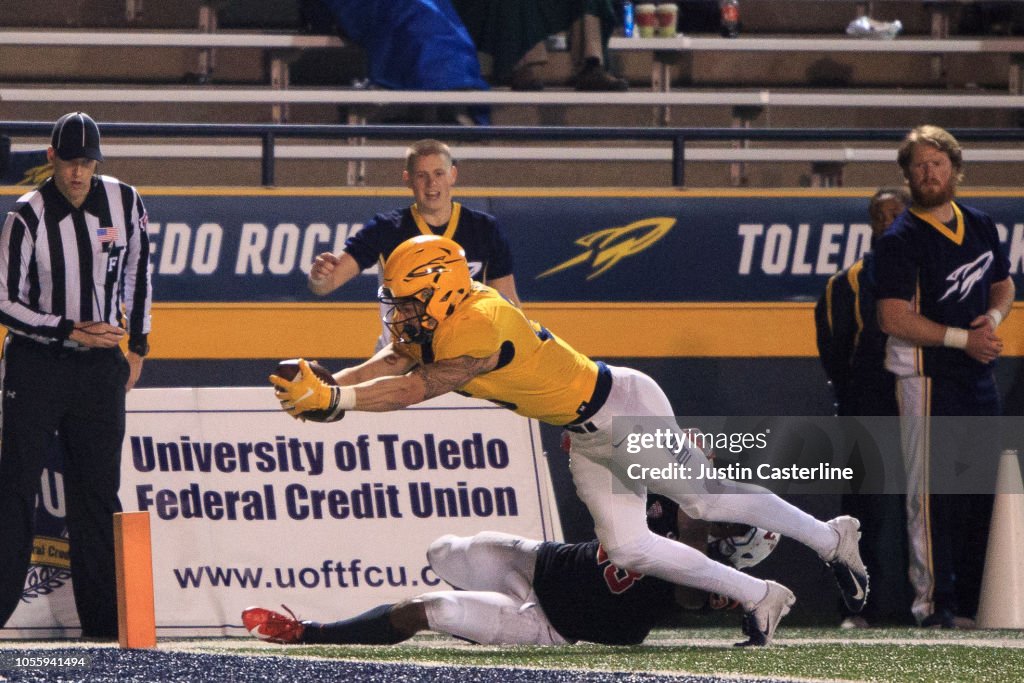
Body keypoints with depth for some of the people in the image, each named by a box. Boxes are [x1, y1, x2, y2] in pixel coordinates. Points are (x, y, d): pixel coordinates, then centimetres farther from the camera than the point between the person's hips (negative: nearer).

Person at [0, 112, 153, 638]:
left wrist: (136, 345, 14)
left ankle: (104, 618, 10)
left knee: (98, 492, 6)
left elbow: (138, 270, 14)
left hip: (100, 366, 3)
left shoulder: (123, 201, -2)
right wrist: (69, 332, -18)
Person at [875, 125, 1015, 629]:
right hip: (928, 375, -7)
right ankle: (933, 600, -6)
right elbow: (894, 319, -15)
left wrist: (992, 317, 0)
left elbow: (1003, 285, 23)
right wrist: (962, 338, -17)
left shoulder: (980, 227, 11)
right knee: (931, 491, -7)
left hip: (979, 371, 7)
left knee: (985, 487, 8)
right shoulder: (901, 240, -9)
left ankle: (976, 595, 15)